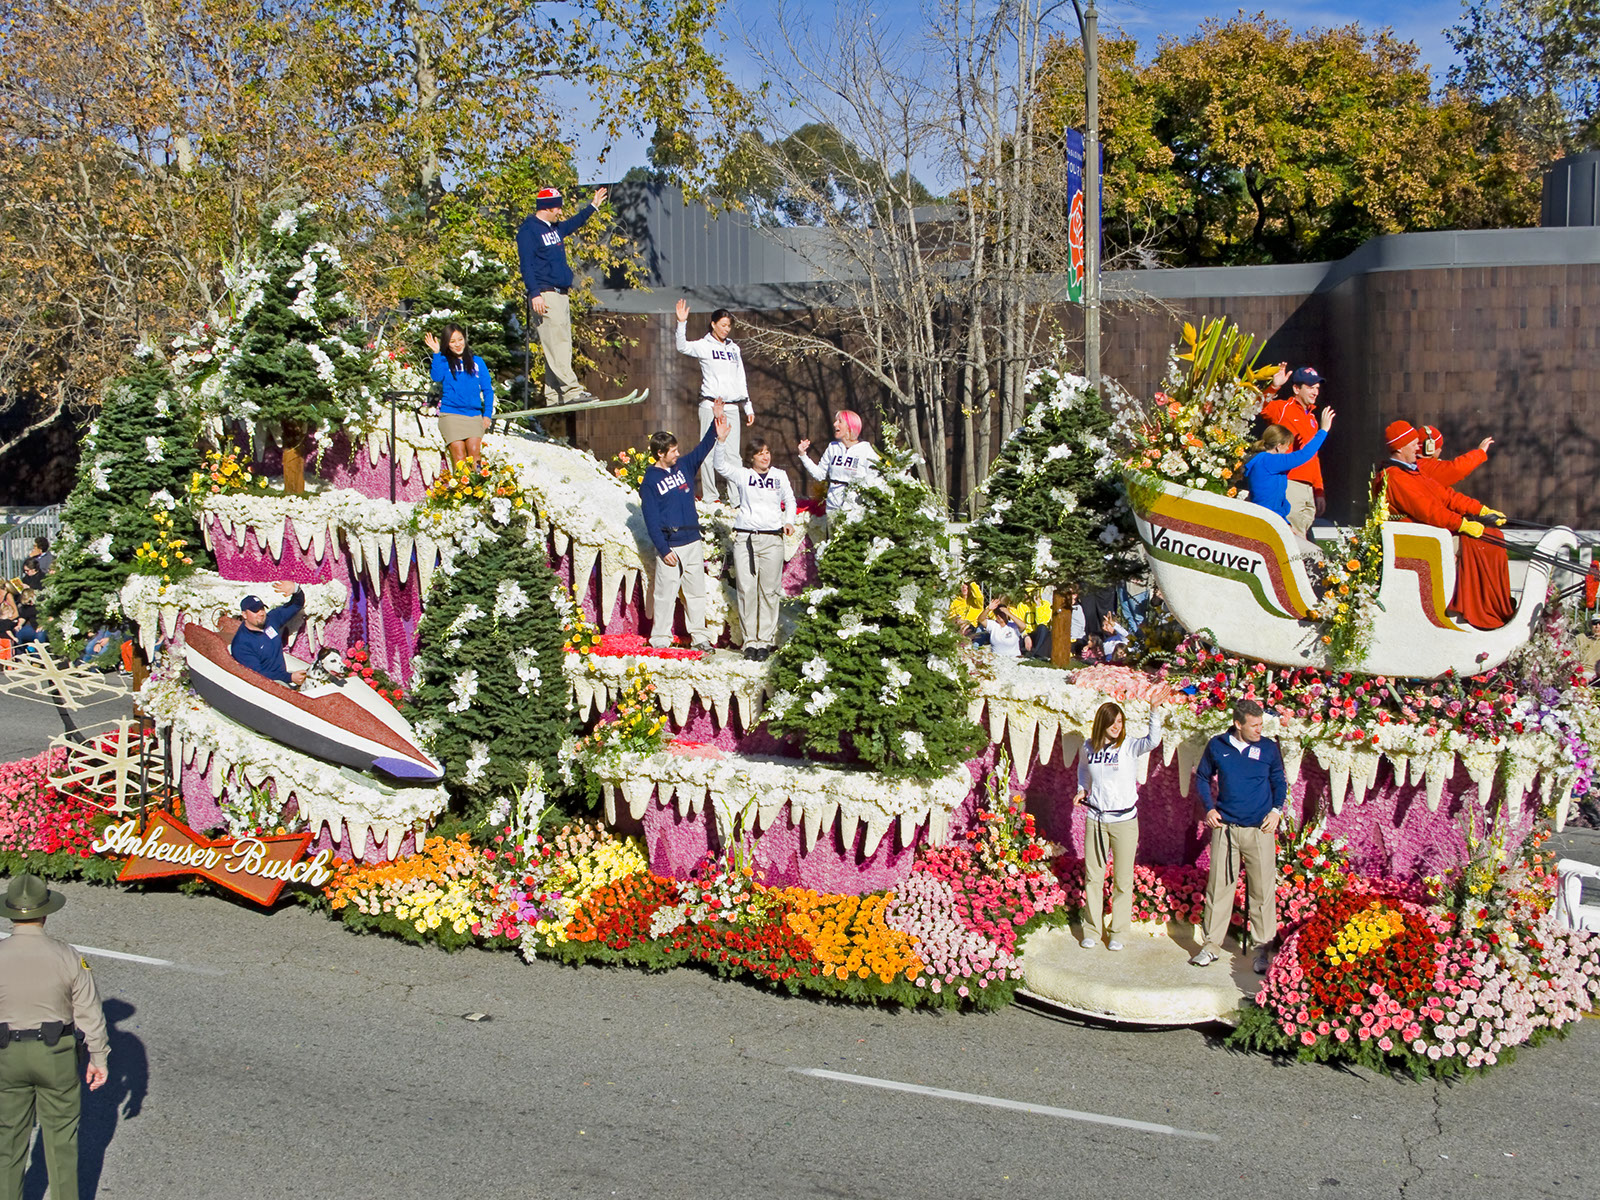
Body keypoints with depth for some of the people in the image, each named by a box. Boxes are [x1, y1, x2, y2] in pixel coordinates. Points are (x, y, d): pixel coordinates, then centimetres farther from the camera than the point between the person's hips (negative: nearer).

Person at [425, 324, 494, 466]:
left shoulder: (476, 362, 15)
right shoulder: (443, 361, 11)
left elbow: (487, 389, 15)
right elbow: (437, 377, -9)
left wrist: (487, 414, 5)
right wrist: (436, 353, -14)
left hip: (474, 415, 1)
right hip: (451, 414, -1)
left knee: (474, 451, -19)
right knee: (459, 455, -14)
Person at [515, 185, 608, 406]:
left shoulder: (555, 228, 20)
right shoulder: (529, 230, -6)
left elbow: (573, 224, 42)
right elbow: (526, 265, -14)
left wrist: (593, 207, 51)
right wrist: (534, 294, -23)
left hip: (561, 295, 10)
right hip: (545, 296, -10)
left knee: (562, 345, 6)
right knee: (556, 345, -15)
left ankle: (554, 396, 6)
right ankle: (570, 390, -22)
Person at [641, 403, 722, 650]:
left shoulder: (683, 466, 9)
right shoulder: (650, 481, -6)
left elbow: (703, 448, 16)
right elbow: (651, 519, -8)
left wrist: (717, 421, 7)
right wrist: (663, 550, -13)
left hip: (693, 542, 5)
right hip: (670, 545, -5)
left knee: (696, 592, 8)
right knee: (665, 594, -2)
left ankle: (699, 636, 15)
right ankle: (660, 639, 7)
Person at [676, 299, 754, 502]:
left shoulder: (733, 348, 18)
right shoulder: (704, 346, 1)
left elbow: (741, 380, 21)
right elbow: (683, 347, -19)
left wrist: (748, 408, 18)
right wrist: (682, 323, -30)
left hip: (732, 407, 4)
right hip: (711, 405, -4)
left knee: (733, 453, 0)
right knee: (709, 451, -4)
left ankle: (736, 498, 0)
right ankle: (709, 497, 1)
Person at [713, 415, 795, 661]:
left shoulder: (780, 476, 13)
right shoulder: (742, 475, 7)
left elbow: (789, 500, 24)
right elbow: (721, 465, -6)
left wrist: (789, 521, 8)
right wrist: (722, 440, -18)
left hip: (772, 539, 1)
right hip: (745, 537, -1)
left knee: (769, 590, -1)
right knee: (746, 590, -3)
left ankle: (765, 640, 4)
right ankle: (750, 640, 3)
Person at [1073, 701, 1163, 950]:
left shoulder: (1129, 748, -9)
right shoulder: (1088, 749, 2)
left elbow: (1152, 740, -31)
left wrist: (1154, 710, -41)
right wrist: (1082, 789, 10)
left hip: (1124, 820, -3)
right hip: (1095, 820, 3)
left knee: (1122, 879, 4)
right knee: (1093, 877, 8)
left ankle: (1118, 932, 16)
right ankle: (1092, 930, 20)